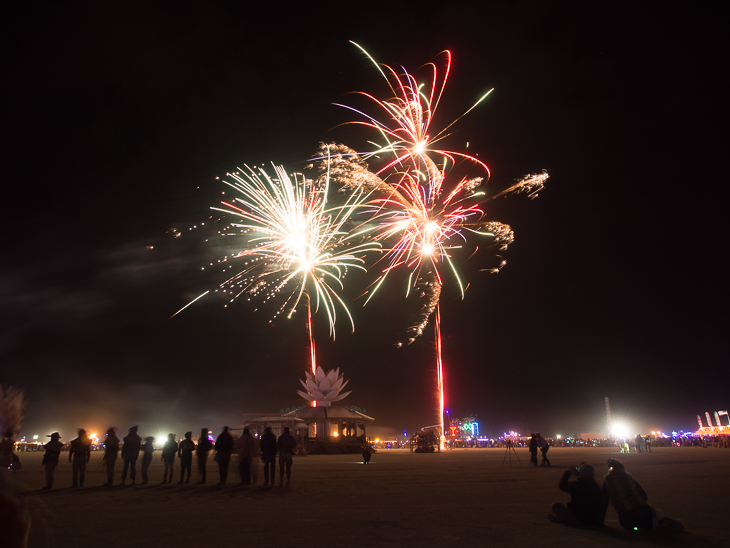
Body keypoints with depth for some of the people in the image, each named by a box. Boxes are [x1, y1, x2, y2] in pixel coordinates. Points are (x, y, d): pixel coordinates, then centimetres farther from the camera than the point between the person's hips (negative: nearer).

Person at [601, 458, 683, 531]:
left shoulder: (607, 479, 6)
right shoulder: (628, 476, 15)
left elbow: (603, 500, 7)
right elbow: (644, 495, 16)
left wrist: (601, 519, 14)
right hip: (642, 512, 2)